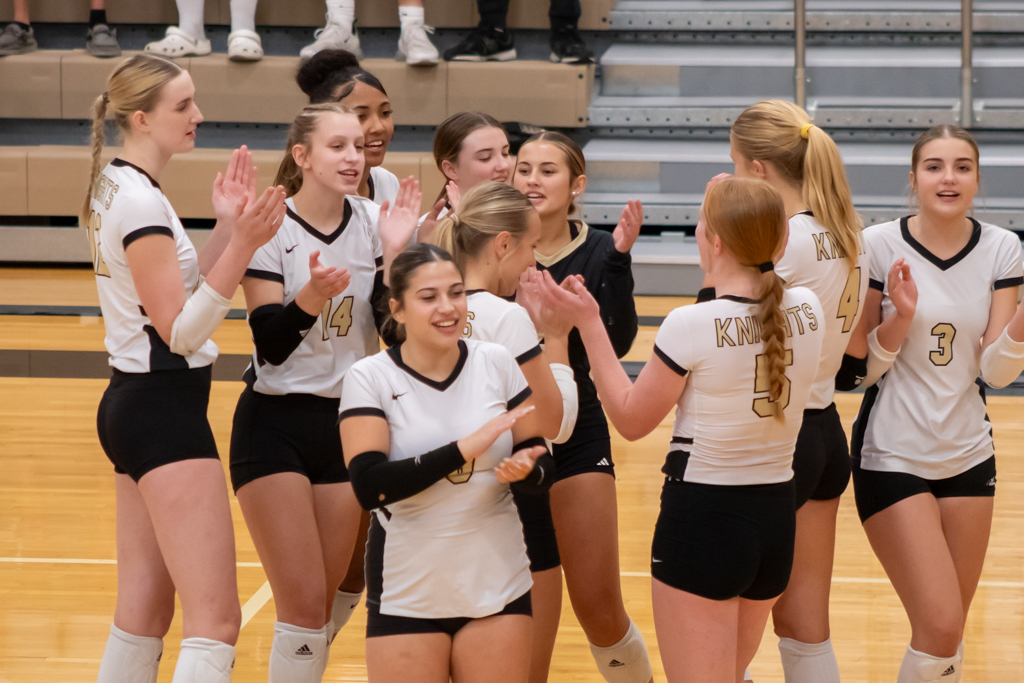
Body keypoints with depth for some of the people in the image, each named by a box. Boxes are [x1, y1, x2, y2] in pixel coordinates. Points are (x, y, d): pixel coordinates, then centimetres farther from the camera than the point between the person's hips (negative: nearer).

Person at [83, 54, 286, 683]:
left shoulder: (117, 187, 12)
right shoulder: (140, 201, -16)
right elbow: (181, 330, -19)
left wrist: (228, 227, 7)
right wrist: (242, 245, -27)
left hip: (135, 407, 10)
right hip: (164, 410, -10)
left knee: (145, 613, 14)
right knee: (215, 619, -15)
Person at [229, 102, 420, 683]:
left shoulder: (373, 221, 1)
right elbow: (270, 343, -15)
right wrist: (312, 296, -32)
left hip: (346, 423, 4)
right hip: (276, 424, -4)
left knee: (325, 600, 9)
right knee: (305, 603, -10)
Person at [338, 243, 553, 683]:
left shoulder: (497, 363, 0)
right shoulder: (370, 378, -7)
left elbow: (544, 469, 4)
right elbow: (368, 486, -19)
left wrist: (525, 470, -19)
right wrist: (464, 450, -23)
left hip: (498, 589, 2)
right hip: (407, 594, -2)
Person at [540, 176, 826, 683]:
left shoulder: (691, 326, -19)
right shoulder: (807, 312, -3)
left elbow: (631, 420, -7)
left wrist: (589, 326, -1)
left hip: (702, 513, -6)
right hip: (776, 513, 6)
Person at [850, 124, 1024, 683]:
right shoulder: (879, 246, -11)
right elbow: (860, 366, -6)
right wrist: (899, 320, -23)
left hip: (967, 454, 4)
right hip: (892, 456, -4)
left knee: (948, 634, 10)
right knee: (940, 627, -13)